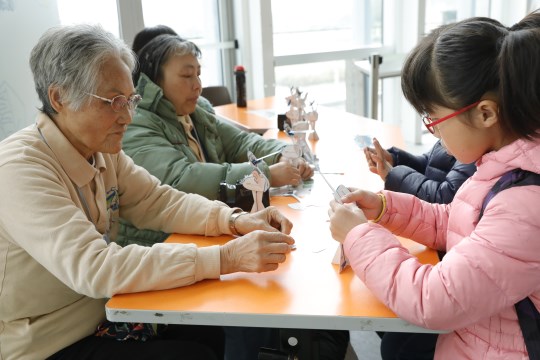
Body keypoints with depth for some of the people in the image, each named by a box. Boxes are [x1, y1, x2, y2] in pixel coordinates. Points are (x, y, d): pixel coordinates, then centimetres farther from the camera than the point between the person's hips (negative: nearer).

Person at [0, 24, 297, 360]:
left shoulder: (101, 150, -3)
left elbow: (158, 200, 0)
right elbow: (92, 267, -36)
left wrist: (236, 221, -18)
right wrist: (224, 258, -39)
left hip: (98, 312, 7)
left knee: (214, 330, 1)